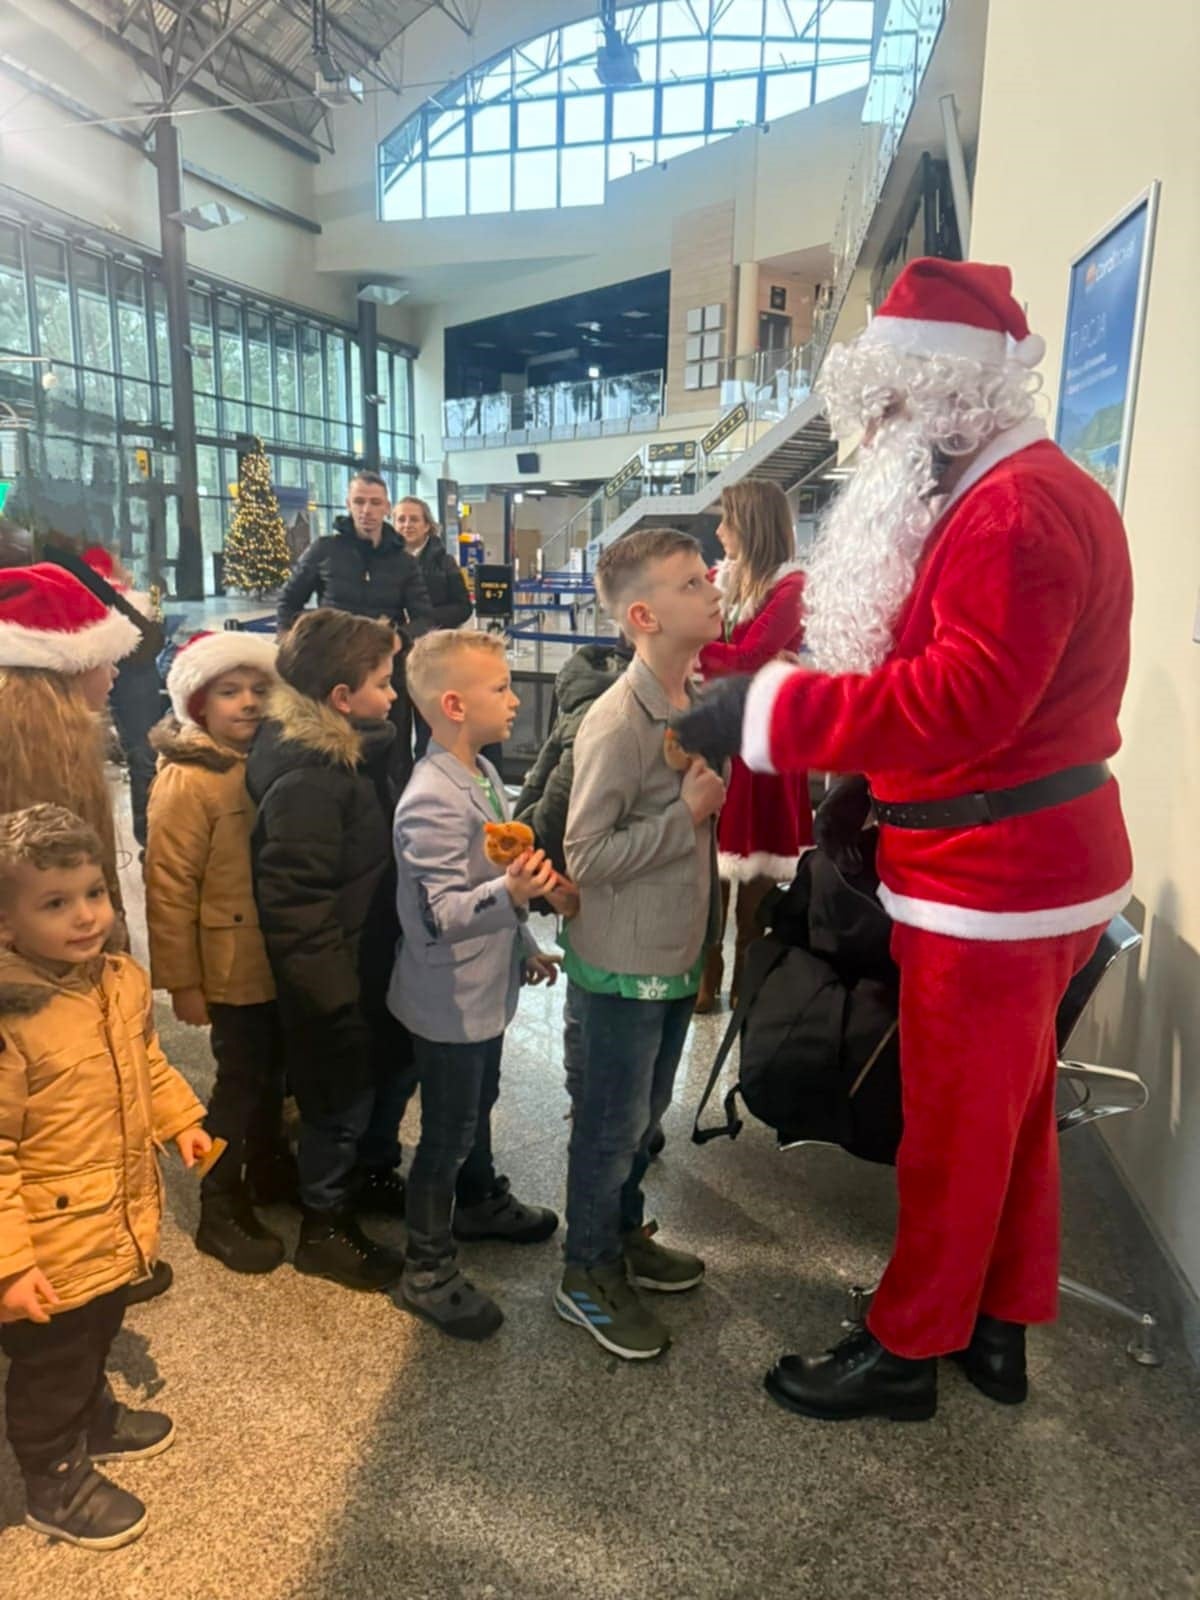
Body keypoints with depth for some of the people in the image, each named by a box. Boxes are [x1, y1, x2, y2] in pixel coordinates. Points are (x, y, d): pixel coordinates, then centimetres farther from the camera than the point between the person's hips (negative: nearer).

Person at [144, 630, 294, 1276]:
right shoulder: (186, 782, -18)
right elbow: (169, 888, -17)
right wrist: (182, 980, -14)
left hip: (282, 956, 6)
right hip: (233, 965, -6)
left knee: (271, 1069, 21)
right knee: (240, 1080, 5)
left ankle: (268, 1165, 43)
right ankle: (220, 1211, 24)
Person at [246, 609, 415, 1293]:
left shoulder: (358, 749, 2)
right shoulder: (307, 779, -28)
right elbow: (295, 903, -28)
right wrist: (334, 994, -23)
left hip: (376, 958, 9)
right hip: (335, 977, -9)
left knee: (397, 1065, 24)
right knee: (343, 1098, 9)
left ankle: (373, 1173, 48)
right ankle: (326, 1226, 31)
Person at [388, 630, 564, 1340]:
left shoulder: (483, 773, 3)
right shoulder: (433, 802, -27)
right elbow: (442, 913, -30)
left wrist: (525, 946, 21)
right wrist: (509, 893, -46)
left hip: (486, 987, 9)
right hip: (450, 998, -9)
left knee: (479, 1101, 27)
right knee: (447, 1133, 5)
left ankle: (480, 1200, 50)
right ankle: (428, 1270, 23)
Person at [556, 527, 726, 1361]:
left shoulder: (700, 701, 2)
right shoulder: (617, 724, -23)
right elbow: (586, 857, -24)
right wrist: (688, 813, -25)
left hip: (677, 954, 8)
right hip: (623, 967, -8)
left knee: (648, 1112, 23)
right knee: (612, 1123, 10)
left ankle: (626, 1235, 45)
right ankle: (588, 1276, 31)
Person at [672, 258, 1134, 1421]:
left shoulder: (1017, 507, -19)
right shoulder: (999, 496, 15)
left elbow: (962, 700, -31)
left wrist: (766, 709, -28)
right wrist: (875, 785, 11)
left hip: (998, 877, -10)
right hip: (1015, 864, 10)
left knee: (956, 1125, 5)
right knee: (1009, 1109, 20)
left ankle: (907, 1350, 25)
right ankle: (998, 1324, 38)